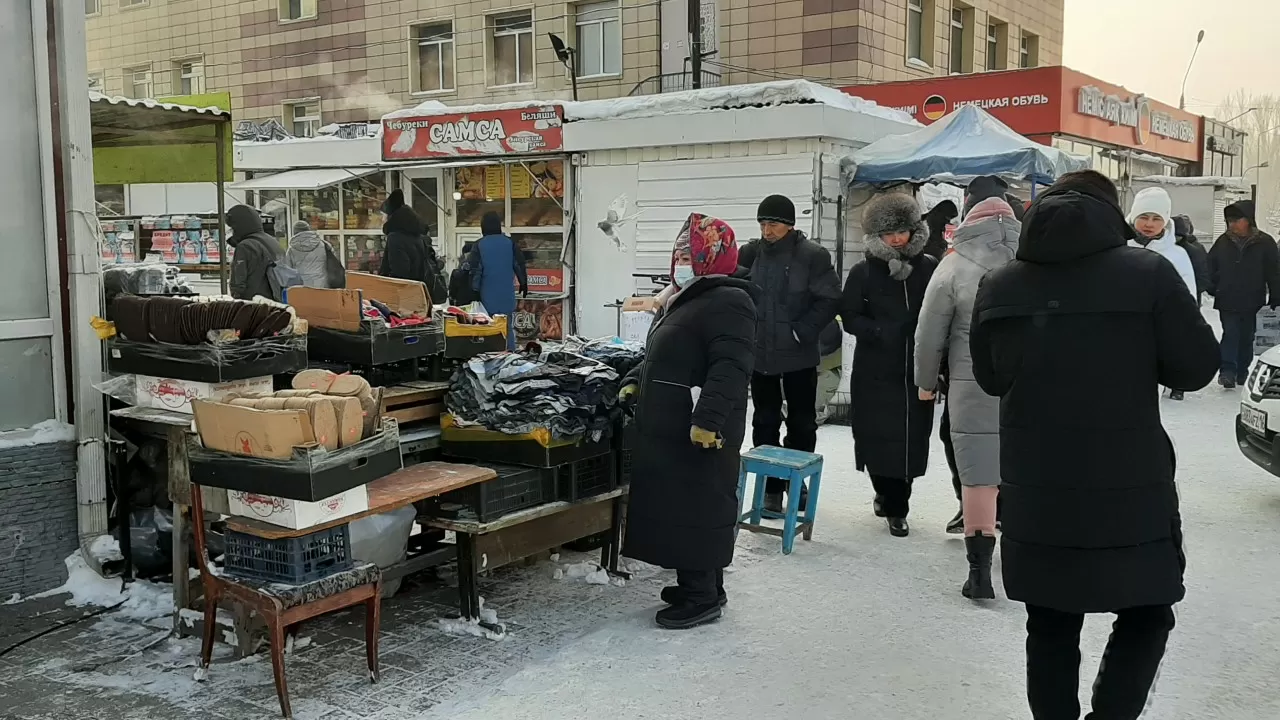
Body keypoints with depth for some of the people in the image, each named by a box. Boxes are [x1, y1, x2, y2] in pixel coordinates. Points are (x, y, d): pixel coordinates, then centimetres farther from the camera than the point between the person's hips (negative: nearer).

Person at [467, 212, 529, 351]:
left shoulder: (479, 245, -4)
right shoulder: (509, 242, 1)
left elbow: (474, 269, -6)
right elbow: (520, 265, 4)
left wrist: (475, 290, 1)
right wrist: (524, 284, 16)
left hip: (487, 295, -1)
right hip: (507, 294, 2)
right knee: (507, 327, 7)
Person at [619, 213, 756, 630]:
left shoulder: (728, 303, -15)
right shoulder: (683, 300, 19)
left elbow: (731, 368, -25)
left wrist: (709, 419, -31)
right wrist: (636, 381, 19)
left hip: (700, 435, -11)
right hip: (669, 430, 11)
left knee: (696, 511, -6)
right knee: (674, 507, 16)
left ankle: (704, 597, 3)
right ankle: (697, 586, 28)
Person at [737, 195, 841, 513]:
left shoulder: (813, 255, -10)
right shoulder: (750, 253, 1)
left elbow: (829, 300, -11)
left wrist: (802, 332, -15)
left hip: (799, 354, -2)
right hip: (760, 352, 3)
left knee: (802, 422, 11)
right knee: (765, 422, 7)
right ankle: (771, 487, 16)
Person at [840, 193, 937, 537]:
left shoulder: (930, 269, 2)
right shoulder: (863, 272, 0)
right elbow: (849, 316, -1)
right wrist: (880, 333, -16)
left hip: (917, 370, 1)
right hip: (875, 371, -1)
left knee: (912, 438, 2)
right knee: (879, 438, 0)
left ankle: (894, 503, 19)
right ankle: (890, 497, 22)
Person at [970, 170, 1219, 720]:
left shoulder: (998, 287, 1)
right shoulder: (1150, 274, -9)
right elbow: (1197, 367, -4)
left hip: (1035, 491, 3)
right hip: (1130, 488, -3)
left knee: (1050, 627, 13)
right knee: (1147, 612, 16)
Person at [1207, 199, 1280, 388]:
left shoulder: (1264, 243, -3)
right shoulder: (1223, 242, 2)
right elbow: (1211, 268, 11)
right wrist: (1212, 288, 3)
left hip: (1252, 302, 0)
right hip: (1227, 301, 0)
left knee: (1247, 337, 10)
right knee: (1230, 335, -8)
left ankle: (1242, 373, 20)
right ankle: (1227, 371, -13)